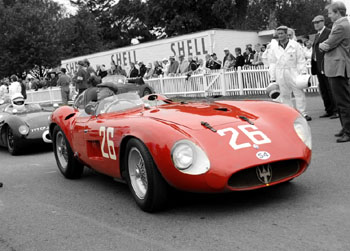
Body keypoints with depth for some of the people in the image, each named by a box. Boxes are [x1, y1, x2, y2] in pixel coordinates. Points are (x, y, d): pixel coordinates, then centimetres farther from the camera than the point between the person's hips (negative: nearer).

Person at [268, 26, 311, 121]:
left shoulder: (295, 45, 4)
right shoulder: (274, 48, 9)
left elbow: (301, 60, 5)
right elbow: (272, 64, 11)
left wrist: (303, 72, -5)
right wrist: (272, 78, 8)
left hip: (293, 72, -2)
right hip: (280, 74, 2)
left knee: (299, 93, -5)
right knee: (284, 95, 4)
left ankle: (302, 113, 2)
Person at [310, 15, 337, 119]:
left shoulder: (329, 32, -7)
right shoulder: (317, 35, 20)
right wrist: (314, 67, 14)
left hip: (326, 65, -9)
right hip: (318, 66, 9)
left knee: (330, 89, -6)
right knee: (323, 90, 10)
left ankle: (336, 111, 1)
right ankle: (329, 110, 17)